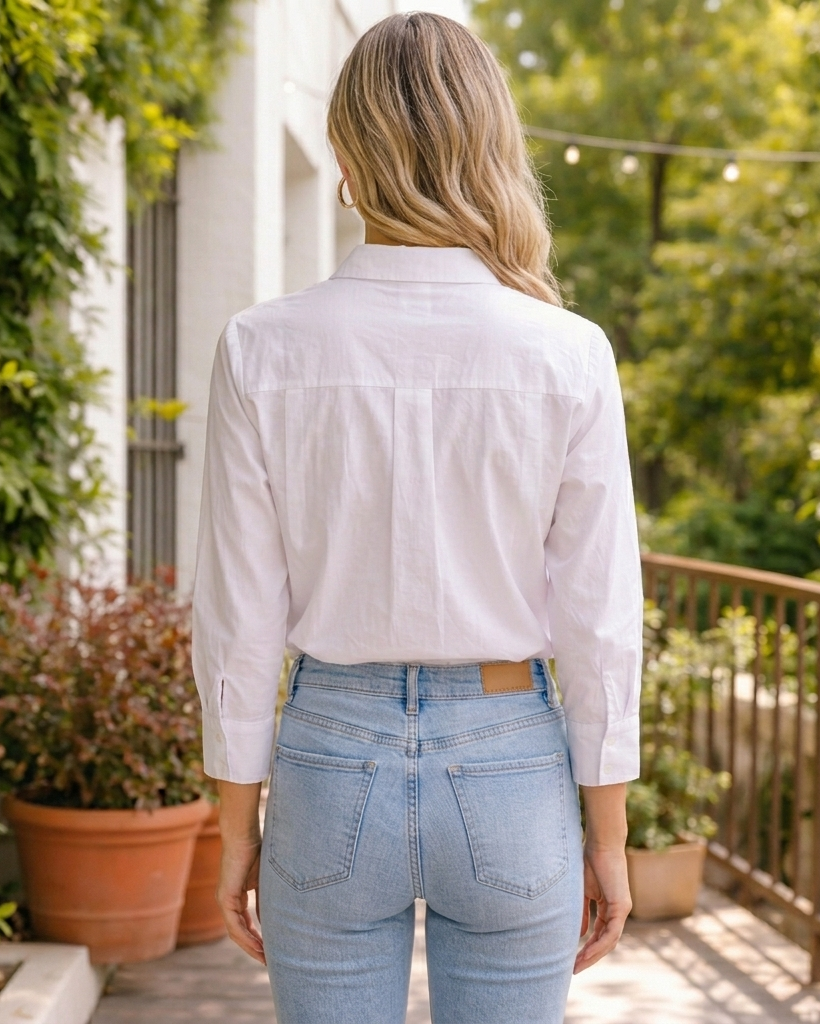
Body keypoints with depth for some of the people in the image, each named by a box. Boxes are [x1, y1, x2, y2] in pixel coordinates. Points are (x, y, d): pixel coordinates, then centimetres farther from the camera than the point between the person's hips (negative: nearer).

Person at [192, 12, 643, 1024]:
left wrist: (237, 825, 6)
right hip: (509, 769, 0)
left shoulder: (264, 348, -9)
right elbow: (599, 622, -7)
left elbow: (239, 616, -5)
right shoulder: (567, 355, -10)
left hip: (331, 762, 1)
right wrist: (608, 836, 4)